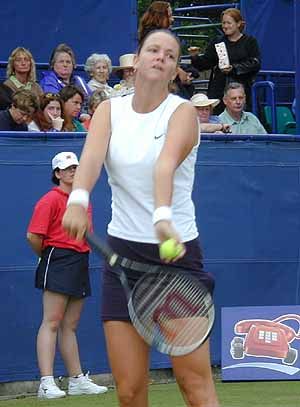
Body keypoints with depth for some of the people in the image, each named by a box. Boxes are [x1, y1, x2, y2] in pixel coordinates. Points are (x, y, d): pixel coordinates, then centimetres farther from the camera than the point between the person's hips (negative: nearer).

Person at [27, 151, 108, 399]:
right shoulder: (51, 200, -8)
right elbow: (33, 236, -13)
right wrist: (48, 256, 1)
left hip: (80, 264, 8)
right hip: (59, 264, -8)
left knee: (70, 326, 12)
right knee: (52, 322, -10)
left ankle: (77, 380, 16)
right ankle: (47, 383, -13)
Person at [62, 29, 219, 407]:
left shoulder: (182, 112, -5)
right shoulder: (109, 110, 5)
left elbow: (166, 163, -26)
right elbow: (92, 155, -16)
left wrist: (163, 217, -44)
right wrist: (78, 200, -37)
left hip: (177, 250, -3)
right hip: (123, 251, 3)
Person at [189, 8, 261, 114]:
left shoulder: (249, 42, 6)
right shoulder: (217, 43, 14)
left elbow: (255, 64, -5)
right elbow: (205, 63, 11)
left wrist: (234, 68, -14)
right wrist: (195, 57, -9)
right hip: (218, 90, 2)